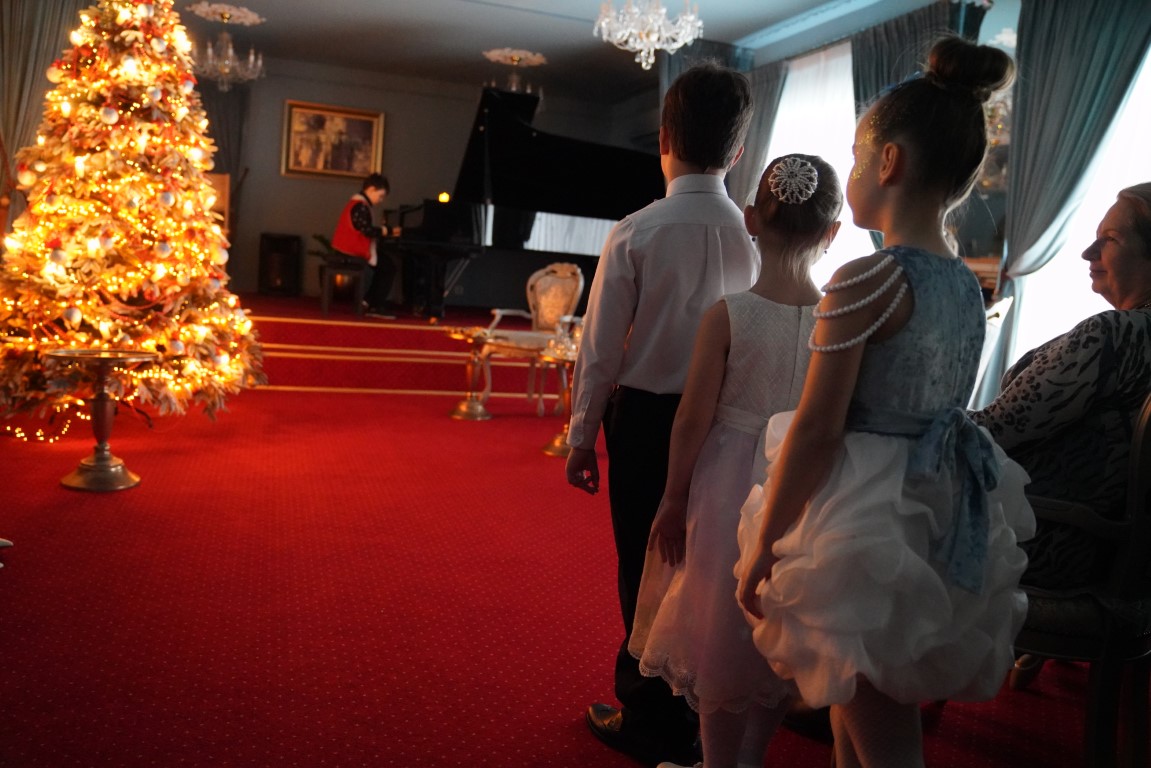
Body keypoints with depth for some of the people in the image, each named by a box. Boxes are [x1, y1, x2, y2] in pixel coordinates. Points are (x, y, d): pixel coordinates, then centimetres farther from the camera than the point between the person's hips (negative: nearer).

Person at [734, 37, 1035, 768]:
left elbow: (816, 431, -19)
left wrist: (763, 547, -10)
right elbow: (934, 406, 10)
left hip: (867, 515, -8)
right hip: (943, 514, 8)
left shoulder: (866, 279, -19)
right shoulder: (968, 285, 6)